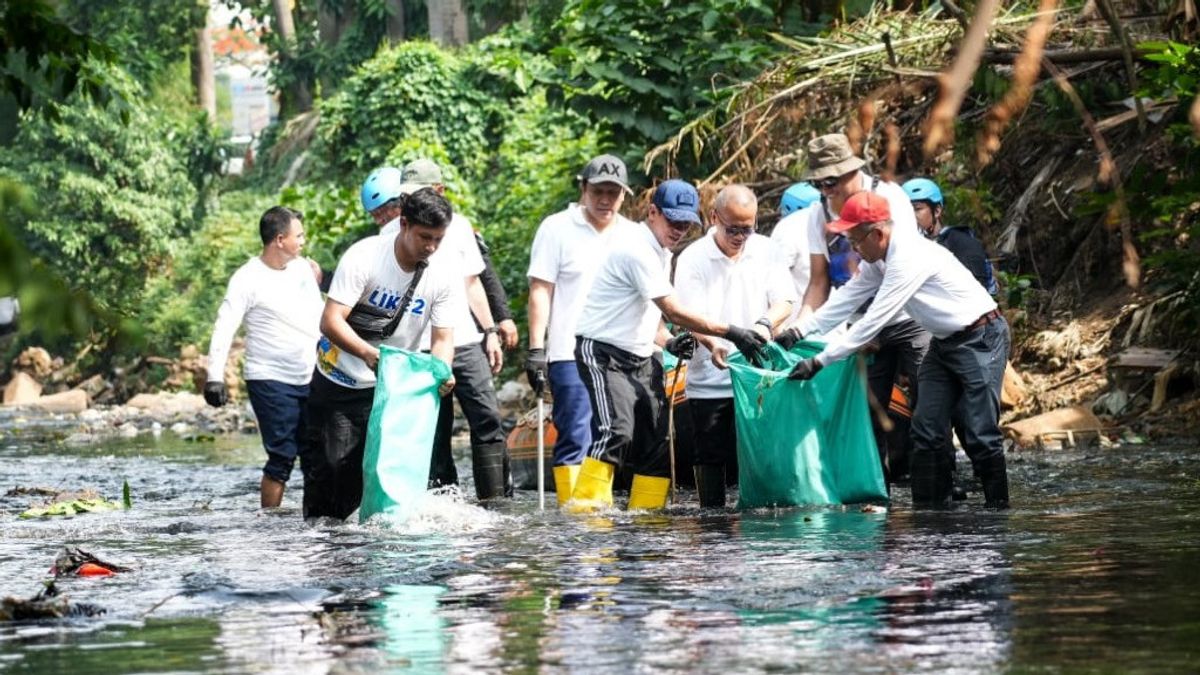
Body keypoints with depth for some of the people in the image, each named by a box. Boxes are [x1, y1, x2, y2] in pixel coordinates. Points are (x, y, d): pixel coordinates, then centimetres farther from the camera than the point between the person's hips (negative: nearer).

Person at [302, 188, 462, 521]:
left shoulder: (445, 277, -11)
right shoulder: (364, 256, -21)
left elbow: (443, 338, -11)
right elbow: (330, 321, -25)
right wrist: (367, 352, -43)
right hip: (340, 381, -3)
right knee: (330, 465, -5)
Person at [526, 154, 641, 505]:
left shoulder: (633, 235, 15)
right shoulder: (557, 228, 2)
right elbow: (540, 290, -2)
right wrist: (536, 349, -9)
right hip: (571, 354, -5)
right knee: (576, 439, -9)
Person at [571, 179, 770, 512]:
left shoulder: (662, 254, 13)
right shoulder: (638, 250, -19)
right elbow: (675, 312, -23)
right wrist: (731, 333, -23)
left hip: (641, 359, 10)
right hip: (603, 353, -10)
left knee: (658, 442, 4)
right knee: (616, 431, -27)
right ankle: (585, 507, -30)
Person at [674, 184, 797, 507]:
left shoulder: (764, 251, 7)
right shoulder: (692, 259, -2)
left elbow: (785, 301, 3)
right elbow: (691, 316, -10)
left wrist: (765, 323, -20)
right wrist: (713, 345, -30)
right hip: (710, 380, -2)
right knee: (711, 457, 3)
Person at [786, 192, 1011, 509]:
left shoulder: (908, 259, -27)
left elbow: (873, 321, -28)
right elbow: (846, 299, 9)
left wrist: (819, 362, -26)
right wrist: (799, 331, 1)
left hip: (980, 337, -10)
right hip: (944, 341, 10)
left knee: (980, 435, -11)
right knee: (927, 431, 2)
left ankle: (997, 508, -3)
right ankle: (928, 508, 4)